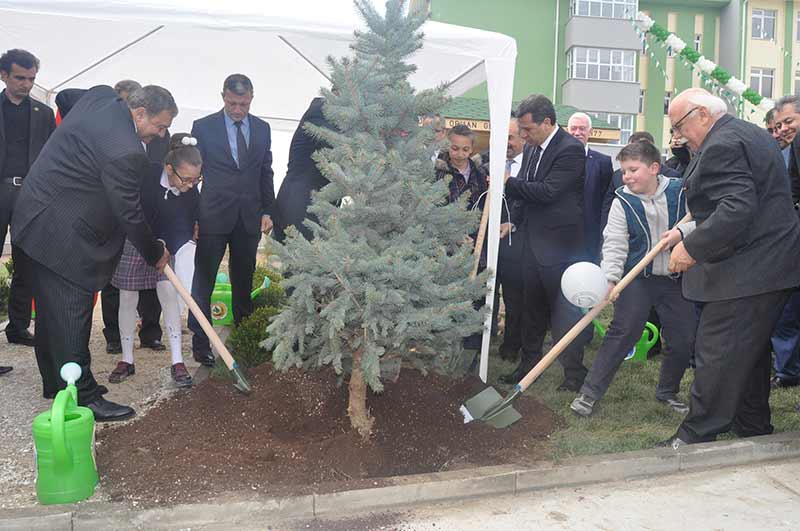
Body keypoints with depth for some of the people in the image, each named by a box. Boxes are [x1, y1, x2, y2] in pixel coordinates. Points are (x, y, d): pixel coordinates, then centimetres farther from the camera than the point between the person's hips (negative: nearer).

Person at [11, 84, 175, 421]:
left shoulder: (100, 96, 1)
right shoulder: (125, 152, -27)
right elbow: (129, 215, -18)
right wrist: (156, 253, -3)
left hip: (37, 222, 11)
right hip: (64, 238, -11)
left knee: (51, 311, 18)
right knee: (72, 319, -4)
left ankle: (55, 383, 32)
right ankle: (82, 398, 5)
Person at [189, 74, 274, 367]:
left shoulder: (262, 128, 8)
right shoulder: (203, 127, -2)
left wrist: (267, 211, 7)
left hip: (250, 218, 3)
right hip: (214, 216, -3)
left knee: (244, 282, 12)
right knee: (203, 281, 1)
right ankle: (200, 341, 10)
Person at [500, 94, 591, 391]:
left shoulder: (570, 150, -15)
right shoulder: (531, 148, 10)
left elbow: (547, 191, -22)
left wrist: (510, 182, -14)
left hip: (558, 244, -8)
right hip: (532, 241, 8)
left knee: (563, 310, 0)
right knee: (532, 307, 16)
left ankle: (574, 372, 12)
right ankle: (530, 362, 29)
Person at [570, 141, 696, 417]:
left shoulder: (680, 192, -3)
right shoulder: (623, 201, -6)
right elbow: (614, 244, -10)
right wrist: (610, 278, -23)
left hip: (676, 278, 3)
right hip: (637, 279, -2)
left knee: (685, 337, 5)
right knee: (622, 332, -9)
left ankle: (667, 391, 28)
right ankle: (590, 392, -1)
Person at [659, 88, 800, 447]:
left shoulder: (721, 146, -16)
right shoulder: (751, 134, 18)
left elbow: (737, 209, -28)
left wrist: (693, 246, -24)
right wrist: (688, 232, 18)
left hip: (745, 275, -11)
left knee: (717, 355, -5)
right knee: (752, 352, 20)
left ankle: (696, 437, 2)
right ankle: (752, 428, 32)